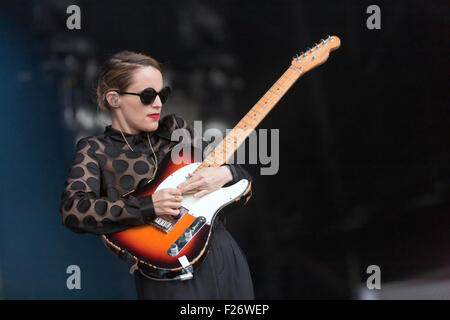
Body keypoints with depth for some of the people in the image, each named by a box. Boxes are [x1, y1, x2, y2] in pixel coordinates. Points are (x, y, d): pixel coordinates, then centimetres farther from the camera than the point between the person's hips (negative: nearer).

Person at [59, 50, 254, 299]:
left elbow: (244, 187, 14)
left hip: (227, 255, 5)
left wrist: (226, 174, -10)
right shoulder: (96, 150, 0)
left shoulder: (174, 128, 12)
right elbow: (72, 209, -19)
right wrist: (148, 206, -24)